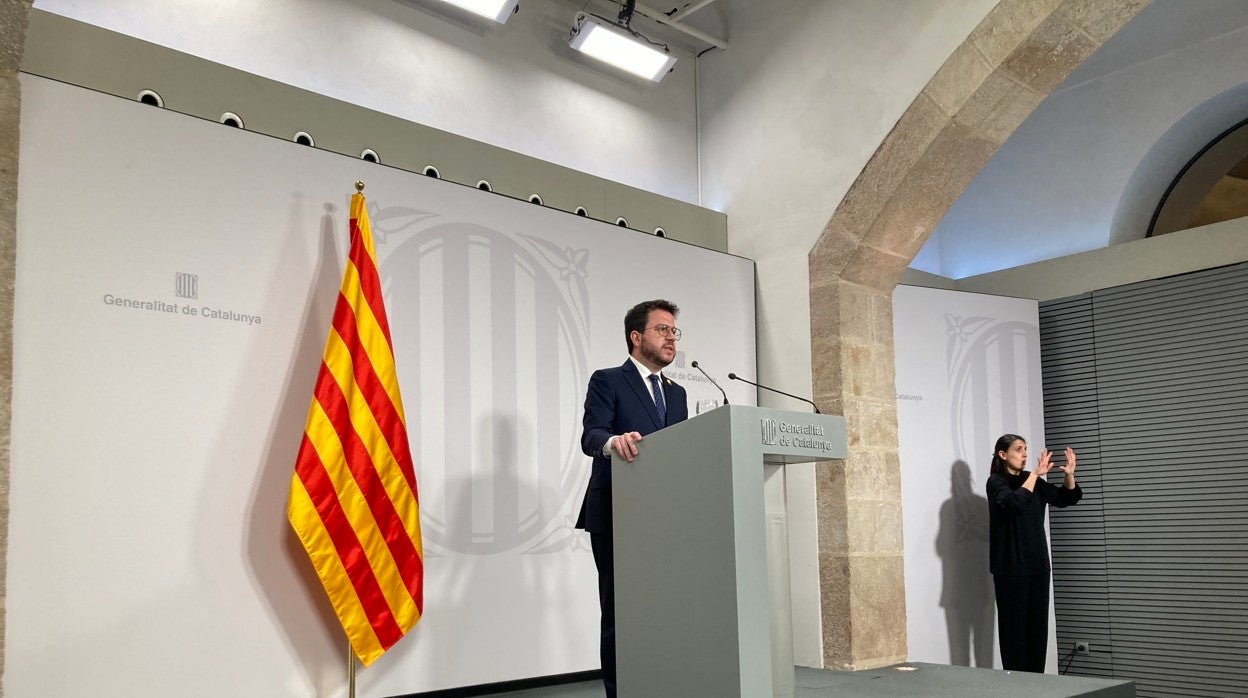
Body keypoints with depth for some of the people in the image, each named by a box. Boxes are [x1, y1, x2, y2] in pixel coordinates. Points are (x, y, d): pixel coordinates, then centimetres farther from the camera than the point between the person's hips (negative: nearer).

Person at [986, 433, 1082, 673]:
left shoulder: (1032, 481, 11)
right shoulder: (996, 482, -7)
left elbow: (1066, 498, 13)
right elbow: (1014, 503, -26)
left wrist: (1069, 474, -5)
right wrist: (1036, 474, -26)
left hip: (1037, 564, 6)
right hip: (1011, 567, -6)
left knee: (1038, 626, 7)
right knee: (1013, 626, -4)